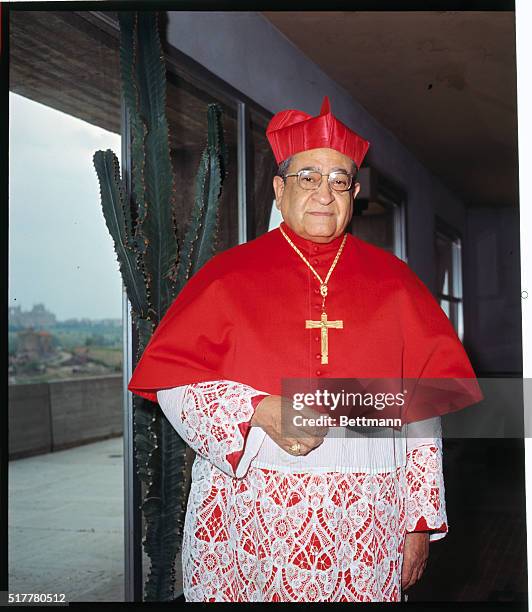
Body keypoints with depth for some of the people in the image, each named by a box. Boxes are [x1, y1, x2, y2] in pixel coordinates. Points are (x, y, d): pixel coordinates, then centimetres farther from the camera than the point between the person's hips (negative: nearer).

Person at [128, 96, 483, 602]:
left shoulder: (391, 281, 7)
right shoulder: (230, 275, 3)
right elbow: (170, 377, -2)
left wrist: (421, 522, 3)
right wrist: (259, 410, -17)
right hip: (249, 517, -1)